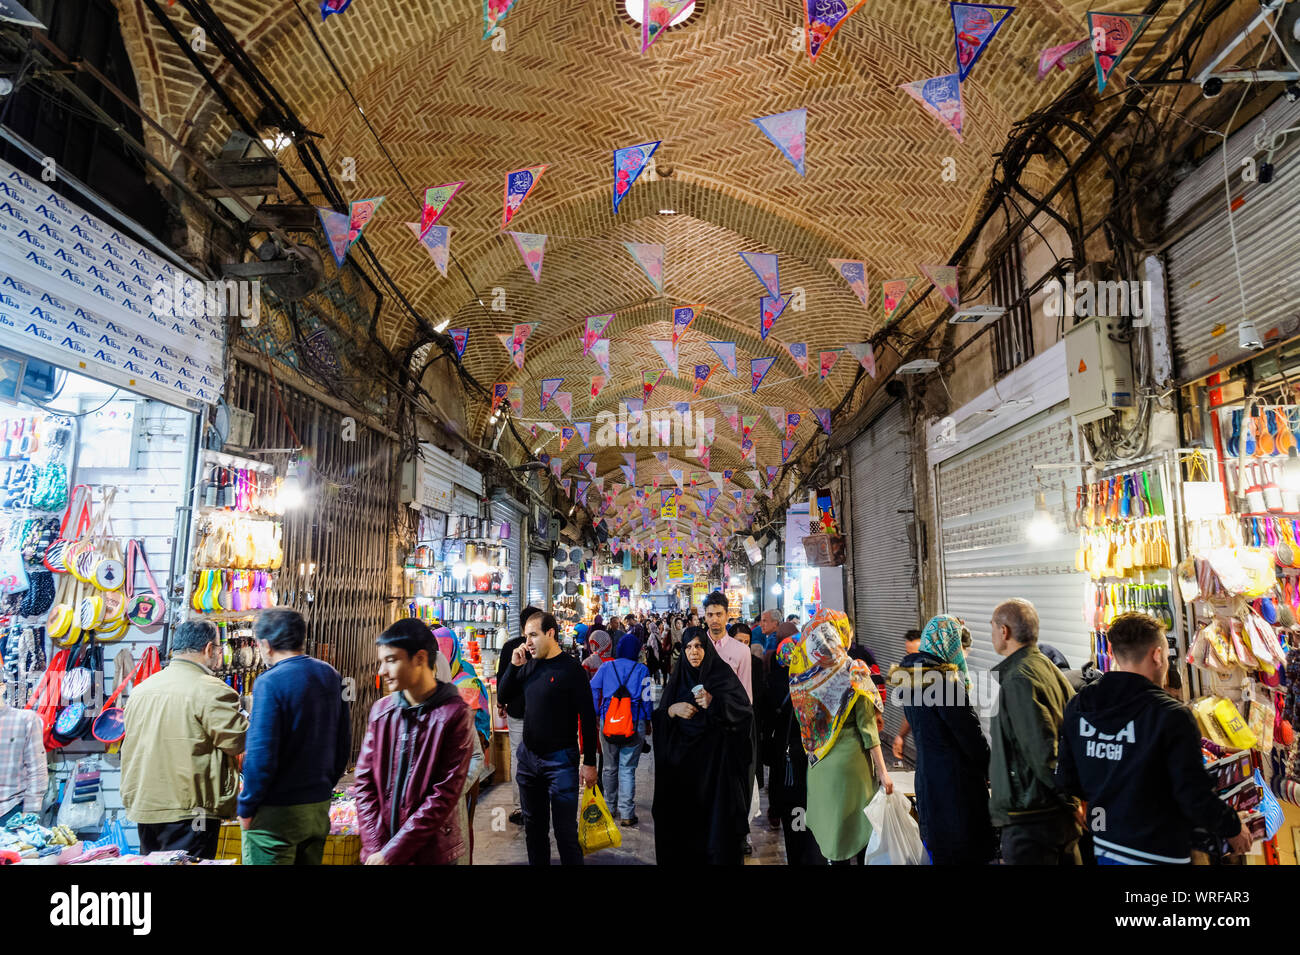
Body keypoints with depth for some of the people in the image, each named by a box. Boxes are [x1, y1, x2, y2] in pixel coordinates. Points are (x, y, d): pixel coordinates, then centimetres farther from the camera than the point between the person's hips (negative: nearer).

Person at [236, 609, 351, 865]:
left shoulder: (270, 683, -16)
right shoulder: (331, 676, 4)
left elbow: (261, 755, -19)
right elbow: (343, 745, 10)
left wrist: (246, 807, -6)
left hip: (276, 814, -6)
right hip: (320, 806, 7)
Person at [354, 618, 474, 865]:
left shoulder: (455, 714, -14)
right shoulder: (381, 710, 2)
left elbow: (445, 794, -16)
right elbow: (364, 782, 2)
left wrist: (392, 852, -15)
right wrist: (375, 847, -8)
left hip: (435, 853, -4)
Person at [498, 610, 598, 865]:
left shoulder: (571, 669, -13)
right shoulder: (529, 666, 5)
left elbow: (587, 718, -13)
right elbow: (503, 696, 10)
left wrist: (589, 762, -14)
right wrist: (513, 665, -5)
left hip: (561, 758, -6)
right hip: (528, 755, 6)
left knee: (565, 830, 1)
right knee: (533, 825, 19)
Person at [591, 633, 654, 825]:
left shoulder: (606, 667, 2)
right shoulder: (642, 670, -2)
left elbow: (592, 690, -1)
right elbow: (646, 698, -2)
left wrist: (596, 714, 7)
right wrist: (648, 722, 9)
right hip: (634, 723, -2)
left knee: (610, 766, 16)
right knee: (627, 769, 2)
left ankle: (610, 806, 29)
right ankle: (626, 813, 0)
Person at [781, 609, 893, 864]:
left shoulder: (807, 673, -11)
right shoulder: (854, 676, -20)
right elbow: (868, 728, -15)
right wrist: (882, 771, -9)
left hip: (819, 759, 4)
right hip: (850, 758, -4)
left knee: (830, 816, 18)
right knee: (856, 821, 12)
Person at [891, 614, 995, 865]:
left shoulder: (911, 678, 7)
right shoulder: (944, 680, -20)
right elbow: (971, 734, -15)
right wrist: (992, 771, 0)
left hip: (926, 776, 8)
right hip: (955, 779, -8)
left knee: (939, 849, 17)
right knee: (967, 852, 3)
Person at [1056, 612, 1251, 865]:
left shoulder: (1077, 707, -4)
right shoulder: (1173, 716, -20)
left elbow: (1066, 780, 3)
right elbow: (1195, 795, -17)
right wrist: (1233, 828, 3)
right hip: (1158, 853, -5)